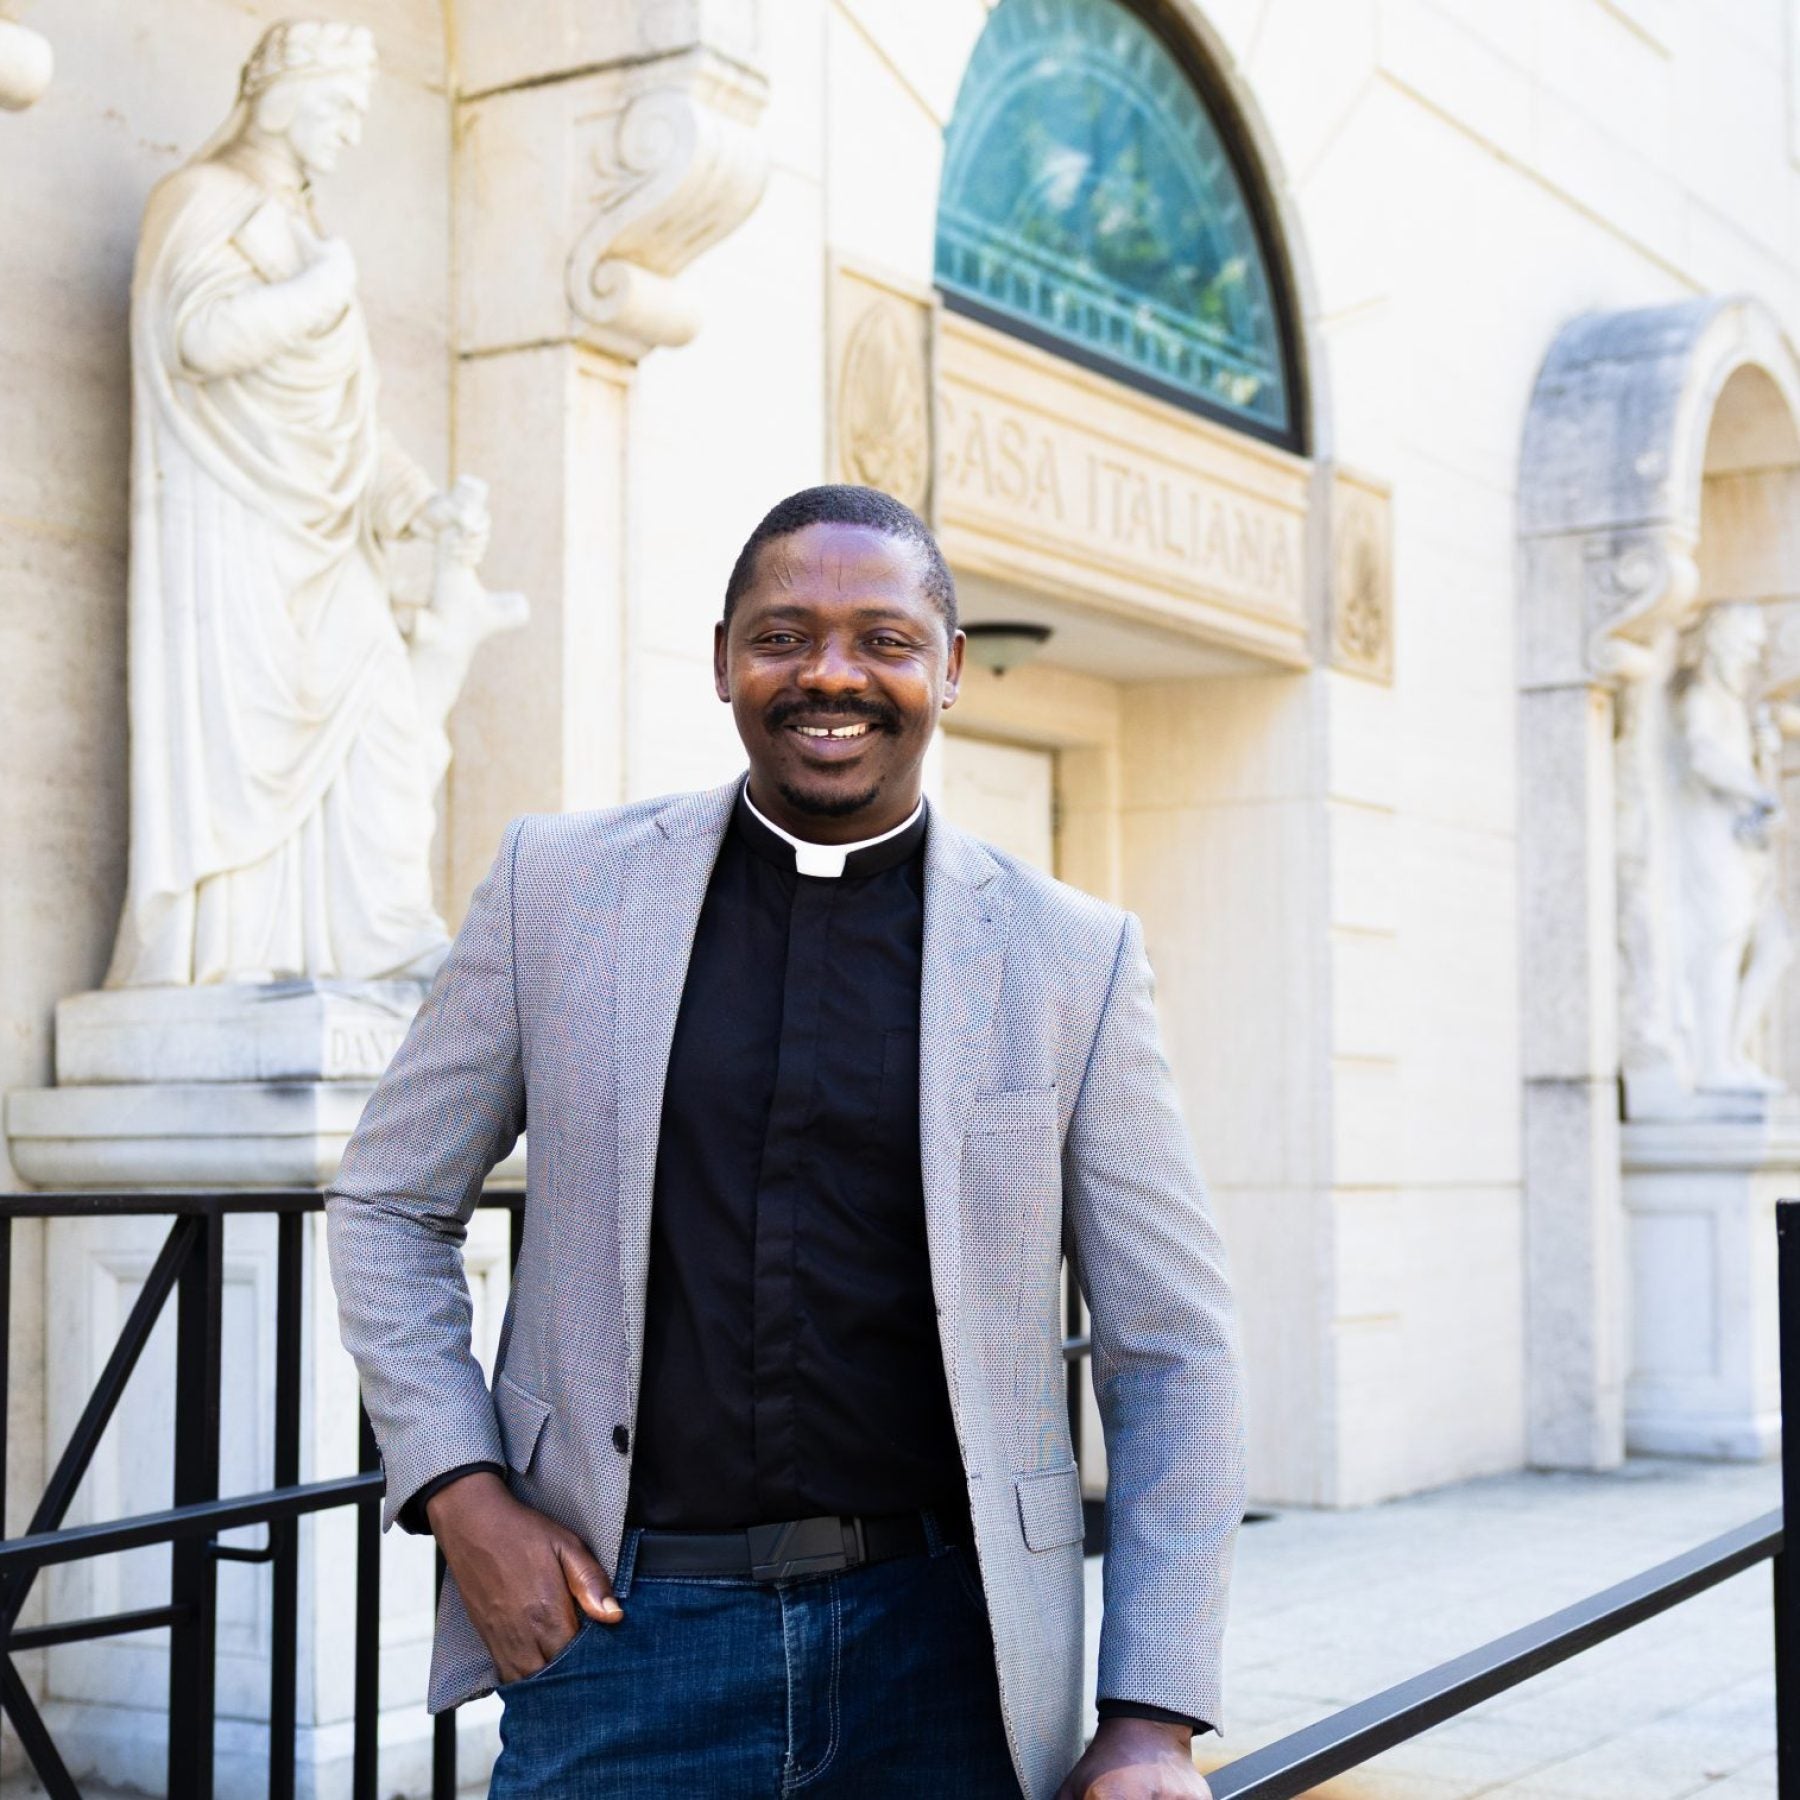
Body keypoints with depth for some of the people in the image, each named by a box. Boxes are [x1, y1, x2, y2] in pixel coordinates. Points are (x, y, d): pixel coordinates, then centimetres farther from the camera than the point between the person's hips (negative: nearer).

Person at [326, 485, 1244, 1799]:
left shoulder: (1072, 956, -1)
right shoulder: (559, 887, 2)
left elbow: (1173, 1357, 2)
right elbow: (390, 1205, 10)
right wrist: (458, 1491, -3)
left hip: (939, 1643, 0)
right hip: (622, 1629, 0)